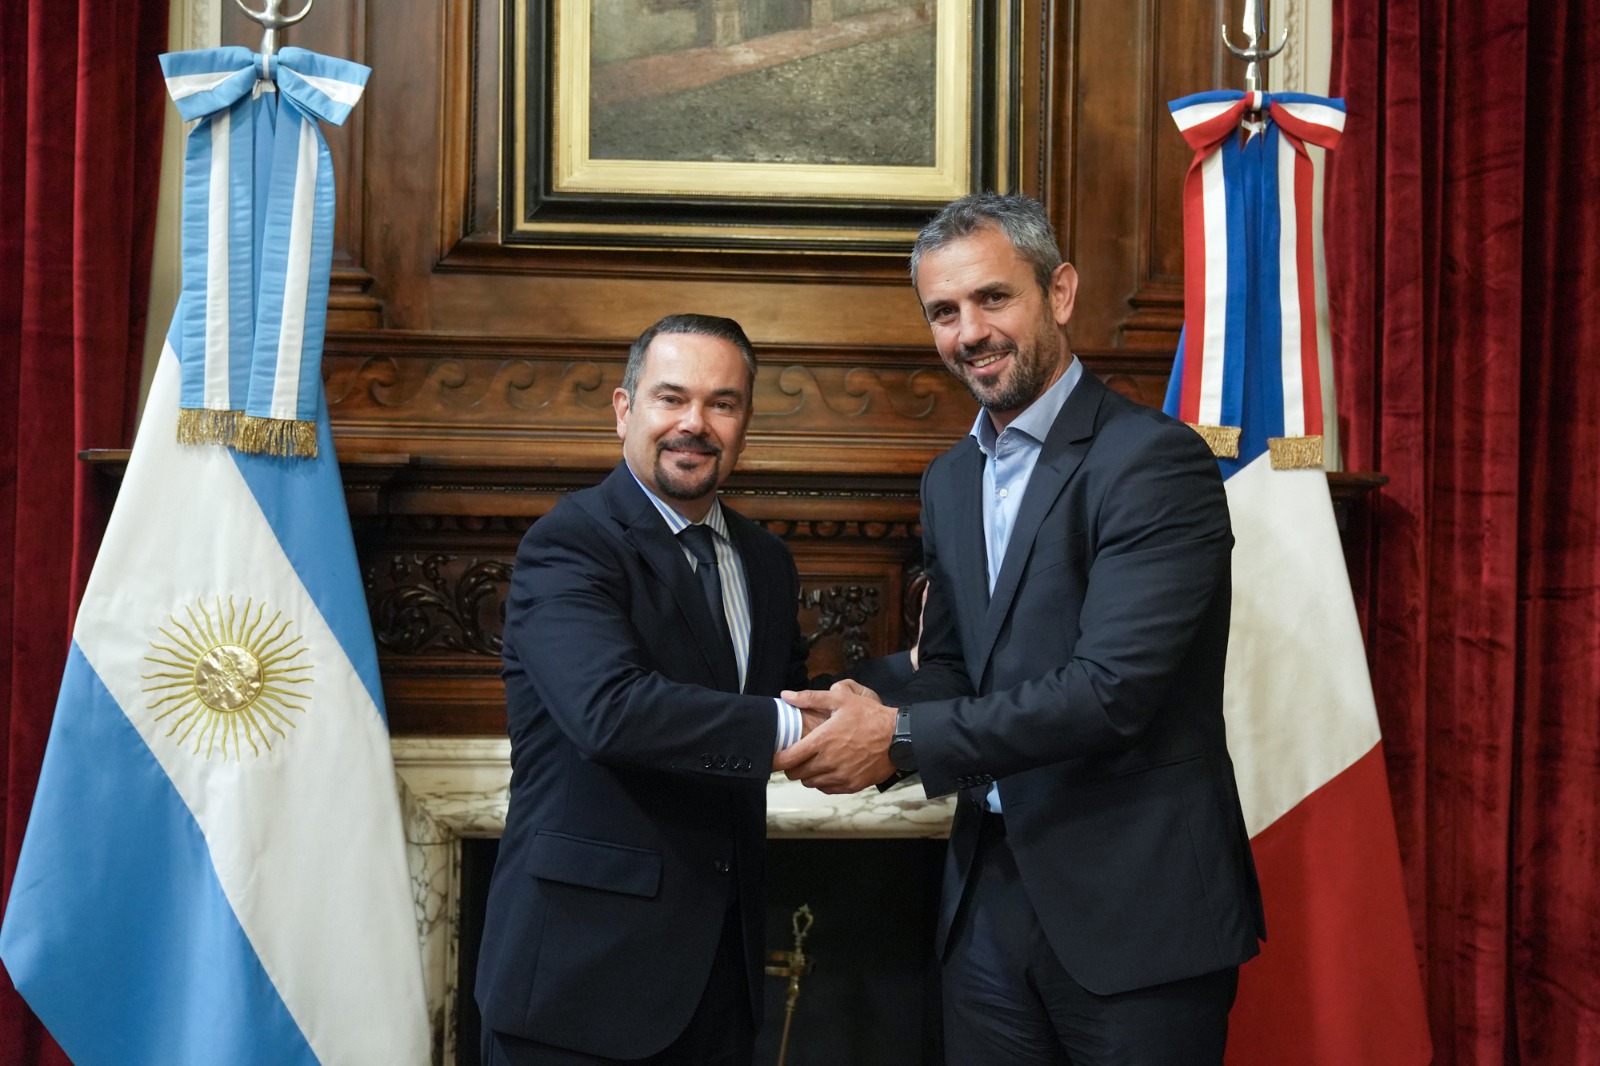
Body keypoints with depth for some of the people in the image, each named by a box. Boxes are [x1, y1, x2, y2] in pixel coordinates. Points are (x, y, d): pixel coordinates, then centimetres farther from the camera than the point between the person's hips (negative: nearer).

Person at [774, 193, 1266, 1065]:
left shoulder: (1155, 460, -15)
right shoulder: (950, 481, 10)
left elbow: (1112, 689, -23)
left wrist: (903, 737, -19)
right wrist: (870, 726, -8)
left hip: (1137, 911, -6)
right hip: (990, 898, 7)